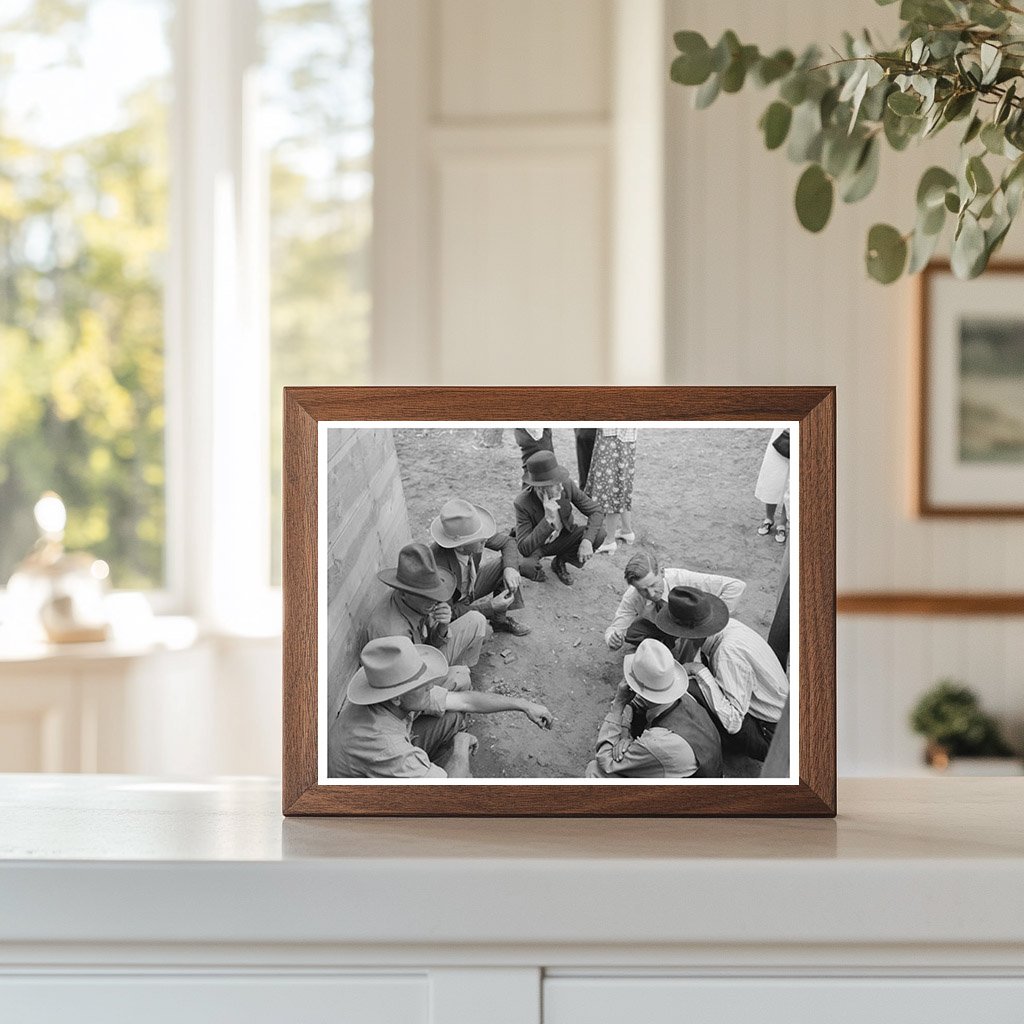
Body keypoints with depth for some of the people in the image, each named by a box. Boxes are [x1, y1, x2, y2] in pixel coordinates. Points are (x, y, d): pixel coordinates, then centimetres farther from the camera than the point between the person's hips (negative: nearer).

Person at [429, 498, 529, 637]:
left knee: (507, 563, -13)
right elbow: (448, 613, -31)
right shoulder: (438, 563, -40)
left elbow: (508, 542, -6)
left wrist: (510, 568, -26)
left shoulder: (471, 535, -25)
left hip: (472, 587, 6)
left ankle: (501, 620, 4)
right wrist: (491, 607, -35)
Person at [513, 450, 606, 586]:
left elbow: (596, 511, -14)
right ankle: (538, 573, 3)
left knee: (599, 533, -21)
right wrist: (548, 519, -46)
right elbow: (524, 549, -35)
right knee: (525, 567, -39)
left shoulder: (567, 486, -24)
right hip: (535, 544, -4)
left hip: (562, 538, 5)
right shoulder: (523, 503, -32)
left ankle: (559, 562, 5)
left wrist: (587, 541, -31)